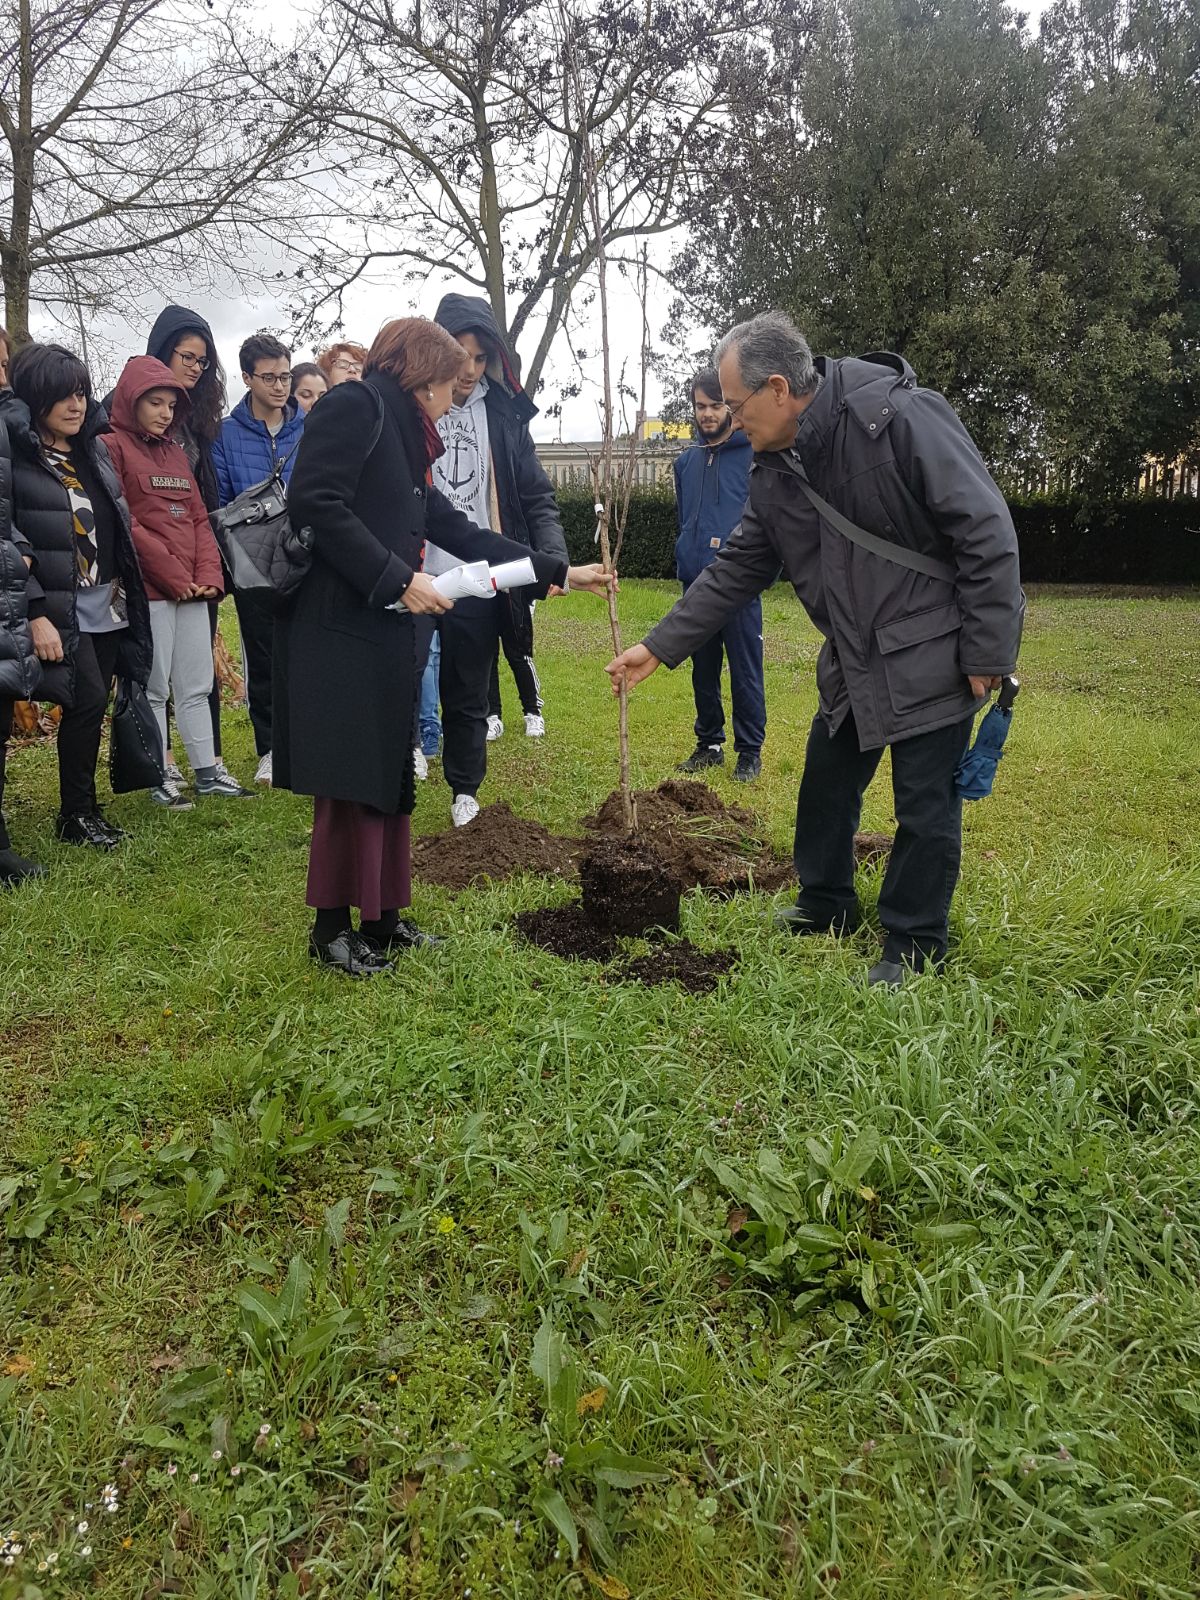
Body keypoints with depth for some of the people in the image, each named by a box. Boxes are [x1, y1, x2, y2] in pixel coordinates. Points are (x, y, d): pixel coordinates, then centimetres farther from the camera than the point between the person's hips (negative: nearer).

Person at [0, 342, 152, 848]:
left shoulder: (92, 448, 12)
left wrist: (125, 588, 15)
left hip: (109, 603, 6)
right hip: (61, 610, -6)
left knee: (93, 705, 8)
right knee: (88, 700, -11)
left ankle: (83, 806, 21)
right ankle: (76, 813, 6)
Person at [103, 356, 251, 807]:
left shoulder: (175, 452, 19)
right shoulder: (113, 447, -3)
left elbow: (199, 518, 15)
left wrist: (208, 574, 0)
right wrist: (173, 574, -13)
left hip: (193, 589, 7)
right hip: (149, 590, -6)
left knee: (197, 685, 10)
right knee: (155, 688, 0)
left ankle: (207, 772, 17)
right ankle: (159, 779, 8)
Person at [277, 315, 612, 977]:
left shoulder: (404, 436, 22)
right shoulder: (355, 405, -5)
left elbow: (454, 530, 23)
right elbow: (315, 501, -17)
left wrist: (558, 571, 23)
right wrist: (399, 580, -17)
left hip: (389, 632, 9)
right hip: (342, 631, -9)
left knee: (390, 776, 11)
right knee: (350, 783, -5)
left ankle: (381, 917, 20)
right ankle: (332, 927, 6)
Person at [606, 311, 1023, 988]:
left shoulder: (904, 418, -22)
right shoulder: (776, 470, 2)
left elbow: (987, 533, -21)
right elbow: (737, 571, 9)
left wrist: (987, 655, -19)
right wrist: (660, 646, 4)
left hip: (932, 659, -7)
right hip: (853, 661, 8)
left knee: (926, 806, 2)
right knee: (827, 784, 18)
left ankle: (914, 945, 19)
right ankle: (827, 906, 39)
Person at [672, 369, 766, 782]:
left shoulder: (755, 453, -3)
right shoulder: (686, 460, 14)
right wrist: (685, 559, 14)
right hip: (696, 581, 5)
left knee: (745, 672, -1)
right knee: (703, 671, 12)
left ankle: (750, 751, 9)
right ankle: (709, 744, 24)